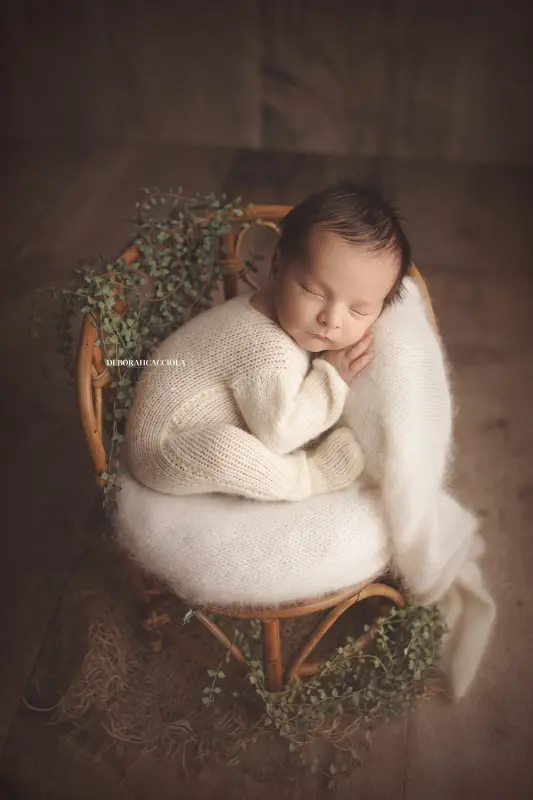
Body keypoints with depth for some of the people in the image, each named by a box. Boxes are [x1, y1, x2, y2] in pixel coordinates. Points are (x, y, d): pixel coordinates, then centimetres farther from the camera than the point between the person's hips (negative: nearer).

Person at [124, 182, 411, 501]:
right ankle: (305, 477, -17)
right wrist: (332, 377, -25)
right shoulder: (269, 354, -35)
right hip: (162, 448, -9)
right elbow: (277, 435, -28)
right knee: (220, 448, -39)